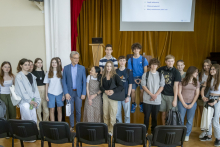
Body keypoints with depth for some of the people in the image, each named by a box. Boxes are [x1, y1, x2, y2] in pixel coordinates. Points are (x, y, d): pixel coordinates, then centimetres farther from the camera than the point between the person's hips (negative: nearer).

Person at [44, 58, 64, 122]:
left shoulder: (61, 73, 3)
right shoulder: (48, 73, 5)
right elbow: (46, 85, 6)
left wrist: (64, 94, -2)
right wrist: (46, 95, 2)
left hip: (59, 93, 0)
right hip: (51, 93, 0)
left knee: (59, 109, 5)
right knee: (52, 110, 4)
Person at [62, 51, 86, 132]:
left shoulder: (82, 68, 1)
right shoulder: (66, 68, 1)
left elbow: (84, 81, 0)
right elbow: (64, 81, 0)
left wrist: (83, 93, -5)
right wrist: (66, 93, -7)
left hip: (78, 92, 0)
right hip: (69, 92, 0)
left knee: (78, 110, 8)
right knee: (70, 110, 8)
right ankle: (71, 126, 22)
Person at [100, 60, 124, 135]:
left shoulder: (115, 76, -4)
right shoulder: (103, 76, 6)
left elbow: (121, 86, -8)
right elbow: (101, 86, 6)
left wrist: (113, 91, -18)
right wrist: (105, 91, -13)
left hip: (113, 97, -3)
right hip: (105, 96, 4)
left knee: (112, 114, 0)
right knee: (105, 114, 10)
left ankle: (111, 130, 11)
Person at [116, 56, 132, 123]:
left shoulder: (129, 72, 0)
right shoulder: (115, 72, 4)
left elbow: (130, 85, -1)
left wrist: (128, 96, -7)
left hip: (126, 96, -2)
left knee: (127, 114, 5)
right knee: (117, 114, 9)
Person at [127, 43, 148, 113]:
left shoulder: (143, 59, 1)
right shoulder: (130, 60, 2)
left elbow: (145, 70, 1)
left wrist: (142, 79, -9)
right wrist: (134, 79, -7)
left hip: (142, 77, 0)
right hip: (134, 77, 1)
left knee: (142, 91, -7)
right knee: (132, 90, -10)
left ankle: (141, 104, 13)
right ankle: (133, 104, 9)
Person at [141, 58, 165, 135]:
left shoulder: (160, 75, 8)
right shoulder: (145, 74, 3)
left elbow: (162, 86, 3)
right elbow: (143, 85, -3)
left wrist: (155, 95, -11)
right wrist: (151, 94, -13)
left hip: (157, 100, 1)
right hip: (147, 100, -1)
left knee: (155, 117, 8)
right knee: (146, 116, 4)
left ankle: (153, 131, 21)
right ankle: (145, 131, 17)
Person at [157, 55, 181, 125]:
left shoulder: (176, 72, -5)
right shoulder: (161, 69, 2)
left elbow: (176, 86, -6)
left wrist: (175, 99, -8)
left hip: (171, 95, -2)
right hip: (162, 94, 2)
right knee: (164, 113, 10)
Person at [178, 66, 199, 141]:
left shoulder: (197, 82, 6)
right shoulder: (182, 81, -3)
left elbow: (197, 94, 4)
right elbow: (179, 92, -4)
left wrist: (192, 104, -5)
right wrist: (184, 104, -6)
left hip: (192, 104, 2)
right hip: (182, 103, -2)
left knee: (190, 120, 7)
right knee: (180, 119, 3)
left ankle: (187, 135, 22)